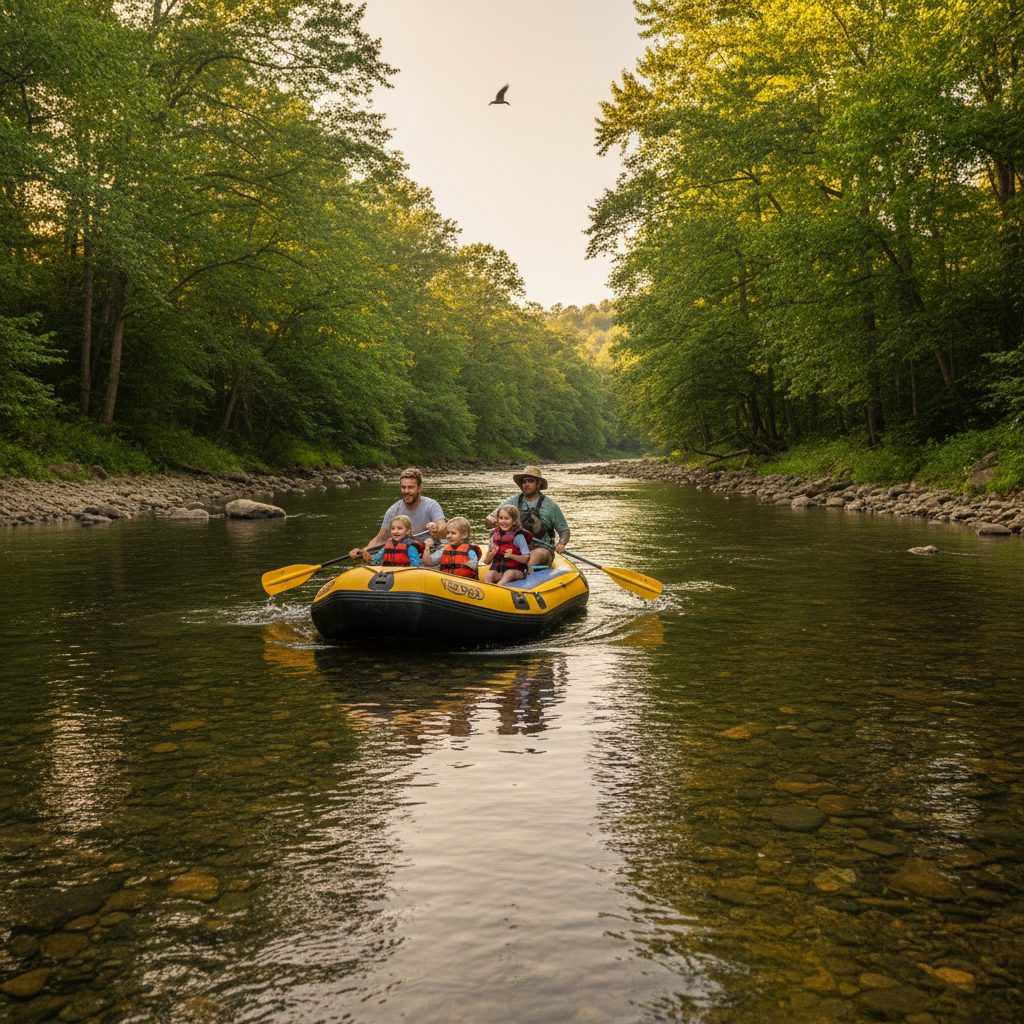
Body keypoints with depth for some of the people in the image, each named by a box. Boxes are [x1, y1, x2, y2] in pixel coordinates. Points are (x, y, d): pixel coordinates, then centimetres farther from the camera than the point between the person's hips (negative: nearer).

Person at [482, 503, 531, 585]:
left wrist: (512, 556, -21)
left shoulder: (518, 536, -1)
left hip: (515, 570, -4)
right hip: (498, 570, 4)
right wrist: (491, 554, -8)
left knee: (509, 573, -35)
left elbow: (526, 558, -6)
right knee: (489, 575, -27)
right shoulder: (494, 535, 11)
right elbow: (487, 562, 15)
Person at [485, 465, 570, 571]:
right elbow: (487, 523, 5)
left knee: (537, 554, -36)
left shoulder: (550, 506, 7)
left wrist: (561, 544, -11)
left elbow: (564, 530, 11)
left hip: (541, 548, -2)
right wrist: (490, 520, -20)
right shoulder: (512, 502, 9)